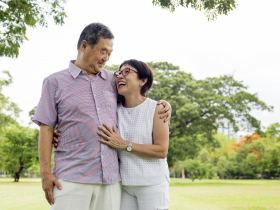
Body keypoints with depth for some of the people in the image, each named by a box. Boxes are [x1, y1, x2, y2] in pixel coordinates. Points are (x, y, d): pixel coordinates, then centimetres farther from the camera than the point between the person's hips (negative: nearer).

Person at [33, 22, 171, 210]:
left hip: (110, 179, 4)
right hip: (71, 178, -3)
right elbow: (46, 129, 2)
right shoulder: (55, 82, 6)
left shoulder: (113, 80, 15)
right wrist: (45, 172, -5)